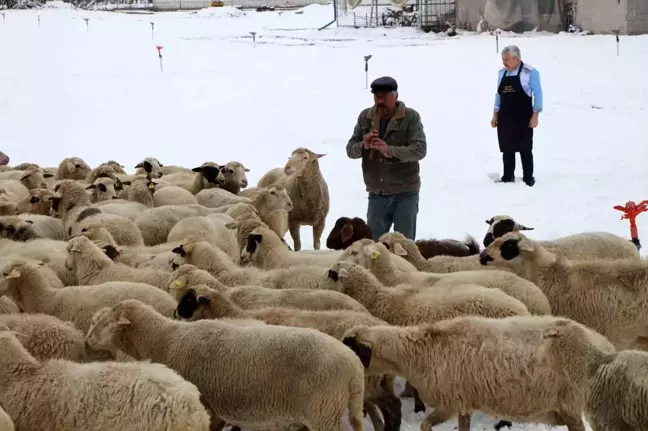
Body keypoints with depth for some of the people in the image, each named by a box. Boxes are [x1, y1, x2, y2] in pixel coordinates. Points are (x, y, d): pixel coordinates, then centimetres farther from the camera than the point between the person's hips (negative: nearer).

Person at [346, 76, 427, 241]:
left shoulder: (411, 117, -7)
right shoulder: (365, 116, 4)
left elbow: (420, 149, -18)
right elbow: (350, 149, 4)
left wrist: (390, 151, -33)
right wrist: (363, 146, -20)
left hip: (404, 193, -4)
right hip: (376, 194, 4)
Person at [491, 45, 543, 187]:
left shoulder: (530, 72, -9)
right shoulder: (502, 73, 8)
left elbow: (537, 94, -8)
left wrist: (535, 116, -13)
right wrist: (495, 115, 12)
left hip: (523, 118, -5)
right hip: (505, 117, 5)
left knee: (525, 149, 1)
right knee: (507, 149, 9)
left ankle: (528, 178, 9)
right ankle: (508, 177, 19)